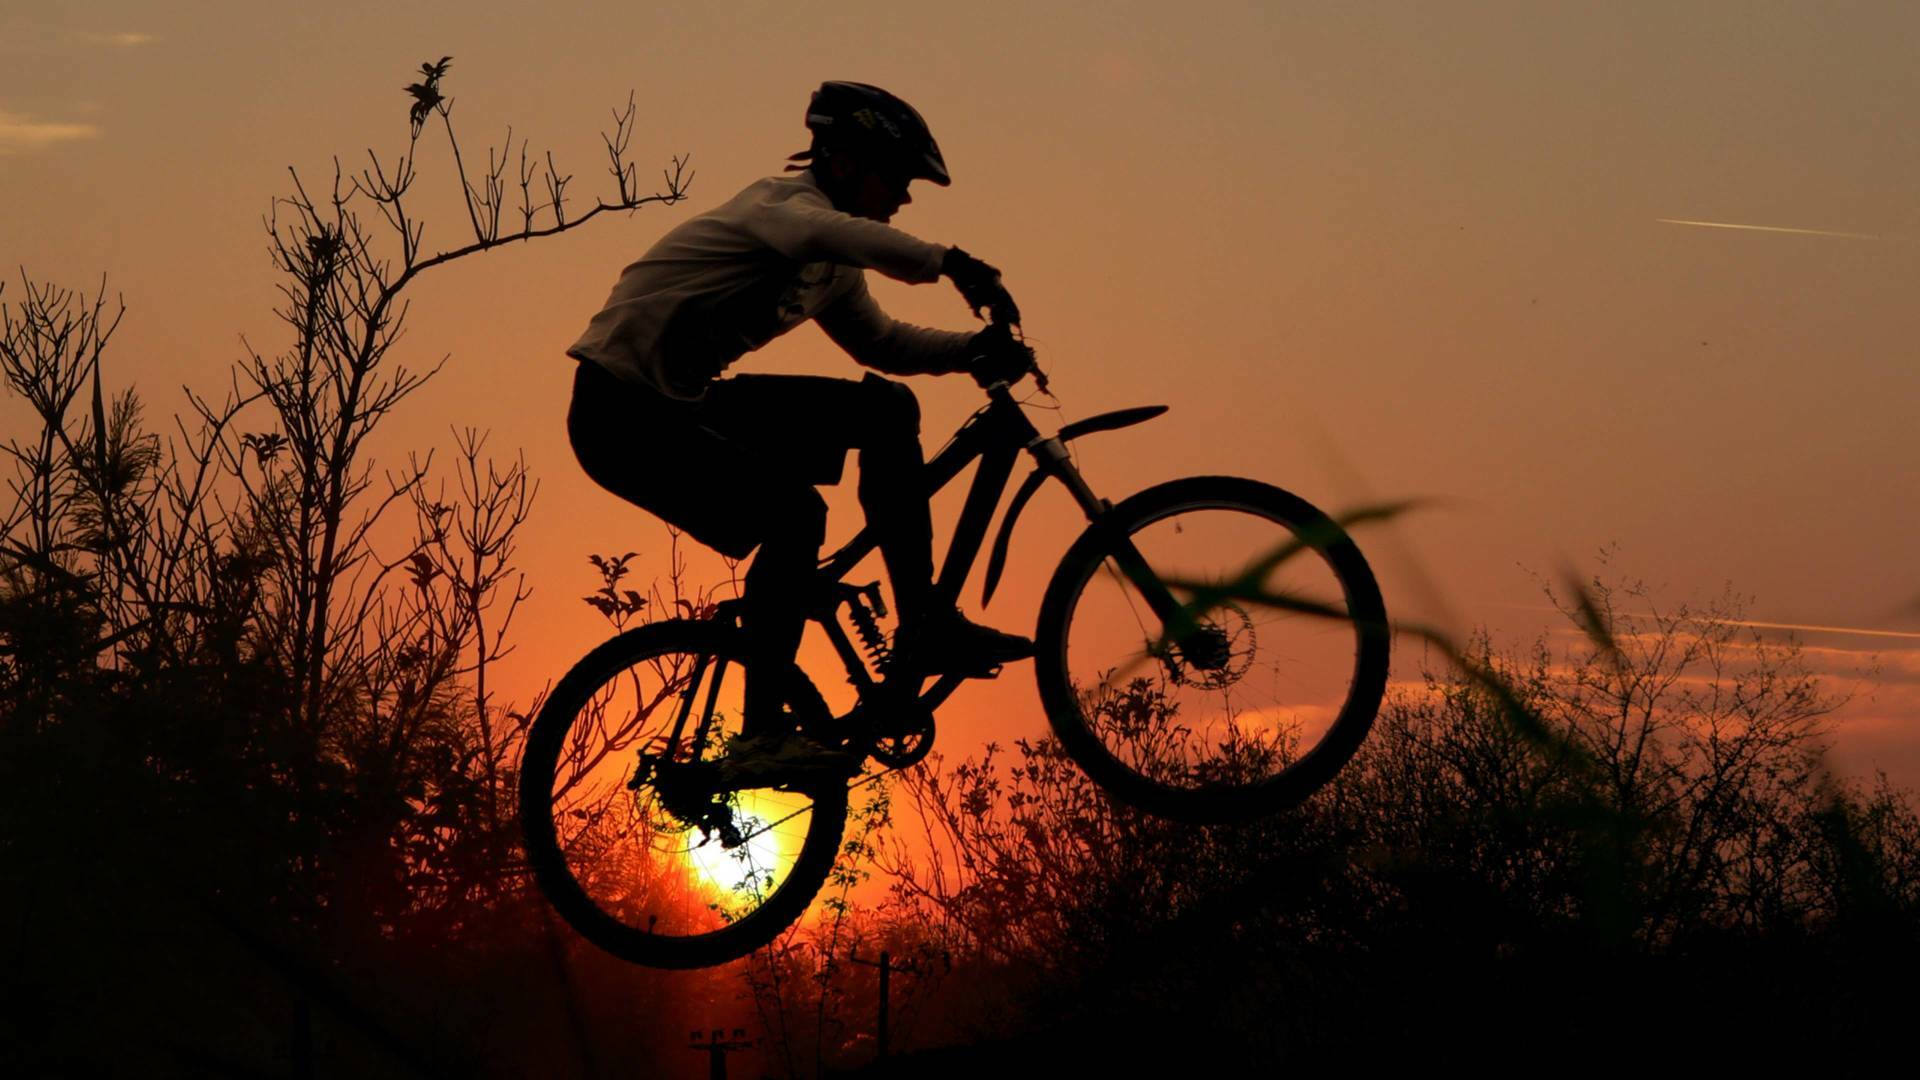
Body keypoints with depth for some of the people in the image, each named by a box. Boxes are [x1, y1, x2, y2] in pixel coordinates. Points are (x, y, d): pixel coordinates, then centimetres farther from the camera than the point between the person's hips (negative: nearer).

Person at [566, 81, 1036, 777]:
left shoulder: (832, 268, 12)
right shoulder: (781, 201, -16)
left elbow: (879, 342, 23)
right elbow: (822, 232, -40)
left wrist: (975, 348, 6)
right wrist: (948, 263, -48)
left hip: (688, 404, 9)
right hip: (622, 413, -9)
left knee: (886, 409, 0)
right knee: (794, 514, -27)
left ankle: (923, 627, 1)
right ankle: (761, 735, -20)